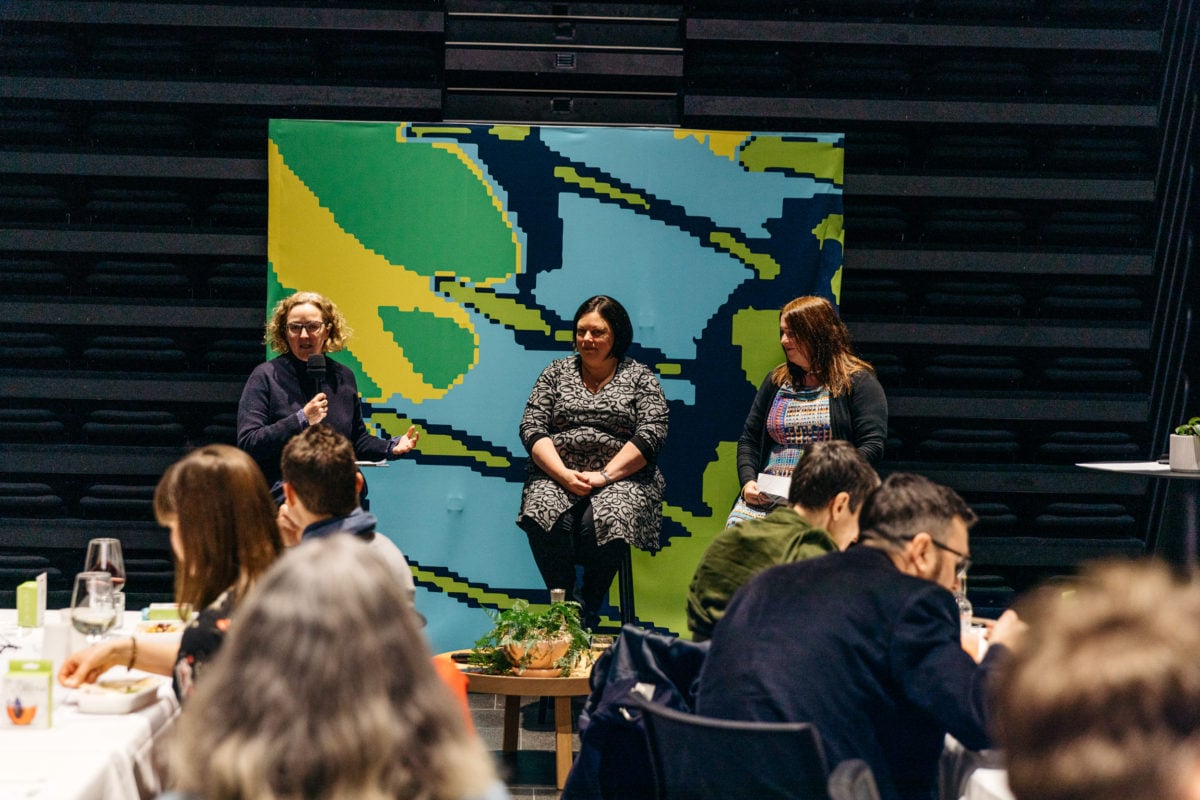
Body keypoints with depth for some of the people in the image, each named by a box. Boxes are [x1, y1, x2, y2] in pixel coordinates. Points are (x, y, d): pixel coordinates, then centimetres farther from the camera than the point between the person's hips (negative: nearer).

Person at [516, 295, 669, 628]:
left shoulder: (639, 378, 9)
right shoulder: (557, 372, 15)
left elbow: (651, 433, -4)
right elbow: (531, 428, 6)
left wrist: (604, 476, -15)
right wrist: (564, 474, -11)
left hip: (620, 478, -2)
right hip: (556, 474, 2)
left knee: (602, 523, -36)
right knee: (544, 519, -33)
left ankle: (588, 610, -15)